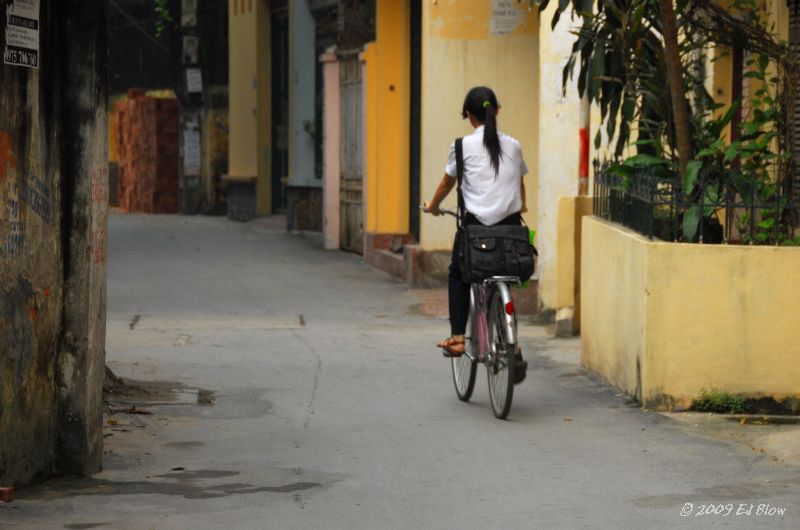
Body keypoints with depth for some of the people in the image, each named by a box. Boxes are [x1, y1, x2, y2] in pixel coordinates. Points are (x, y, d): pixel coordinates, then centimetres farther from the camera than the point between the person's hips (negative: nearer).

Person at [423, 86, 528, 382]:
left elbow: (447, 183, 12)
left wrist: (433, 206, 33)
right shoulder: (513, 146, 9)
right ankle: (512, 347, 5)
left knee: (458, 276, 23)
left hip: (476, 224, -3)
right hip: (510, 224, 3)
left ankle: (457, 338, 12)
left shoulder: (464, 146, -1)